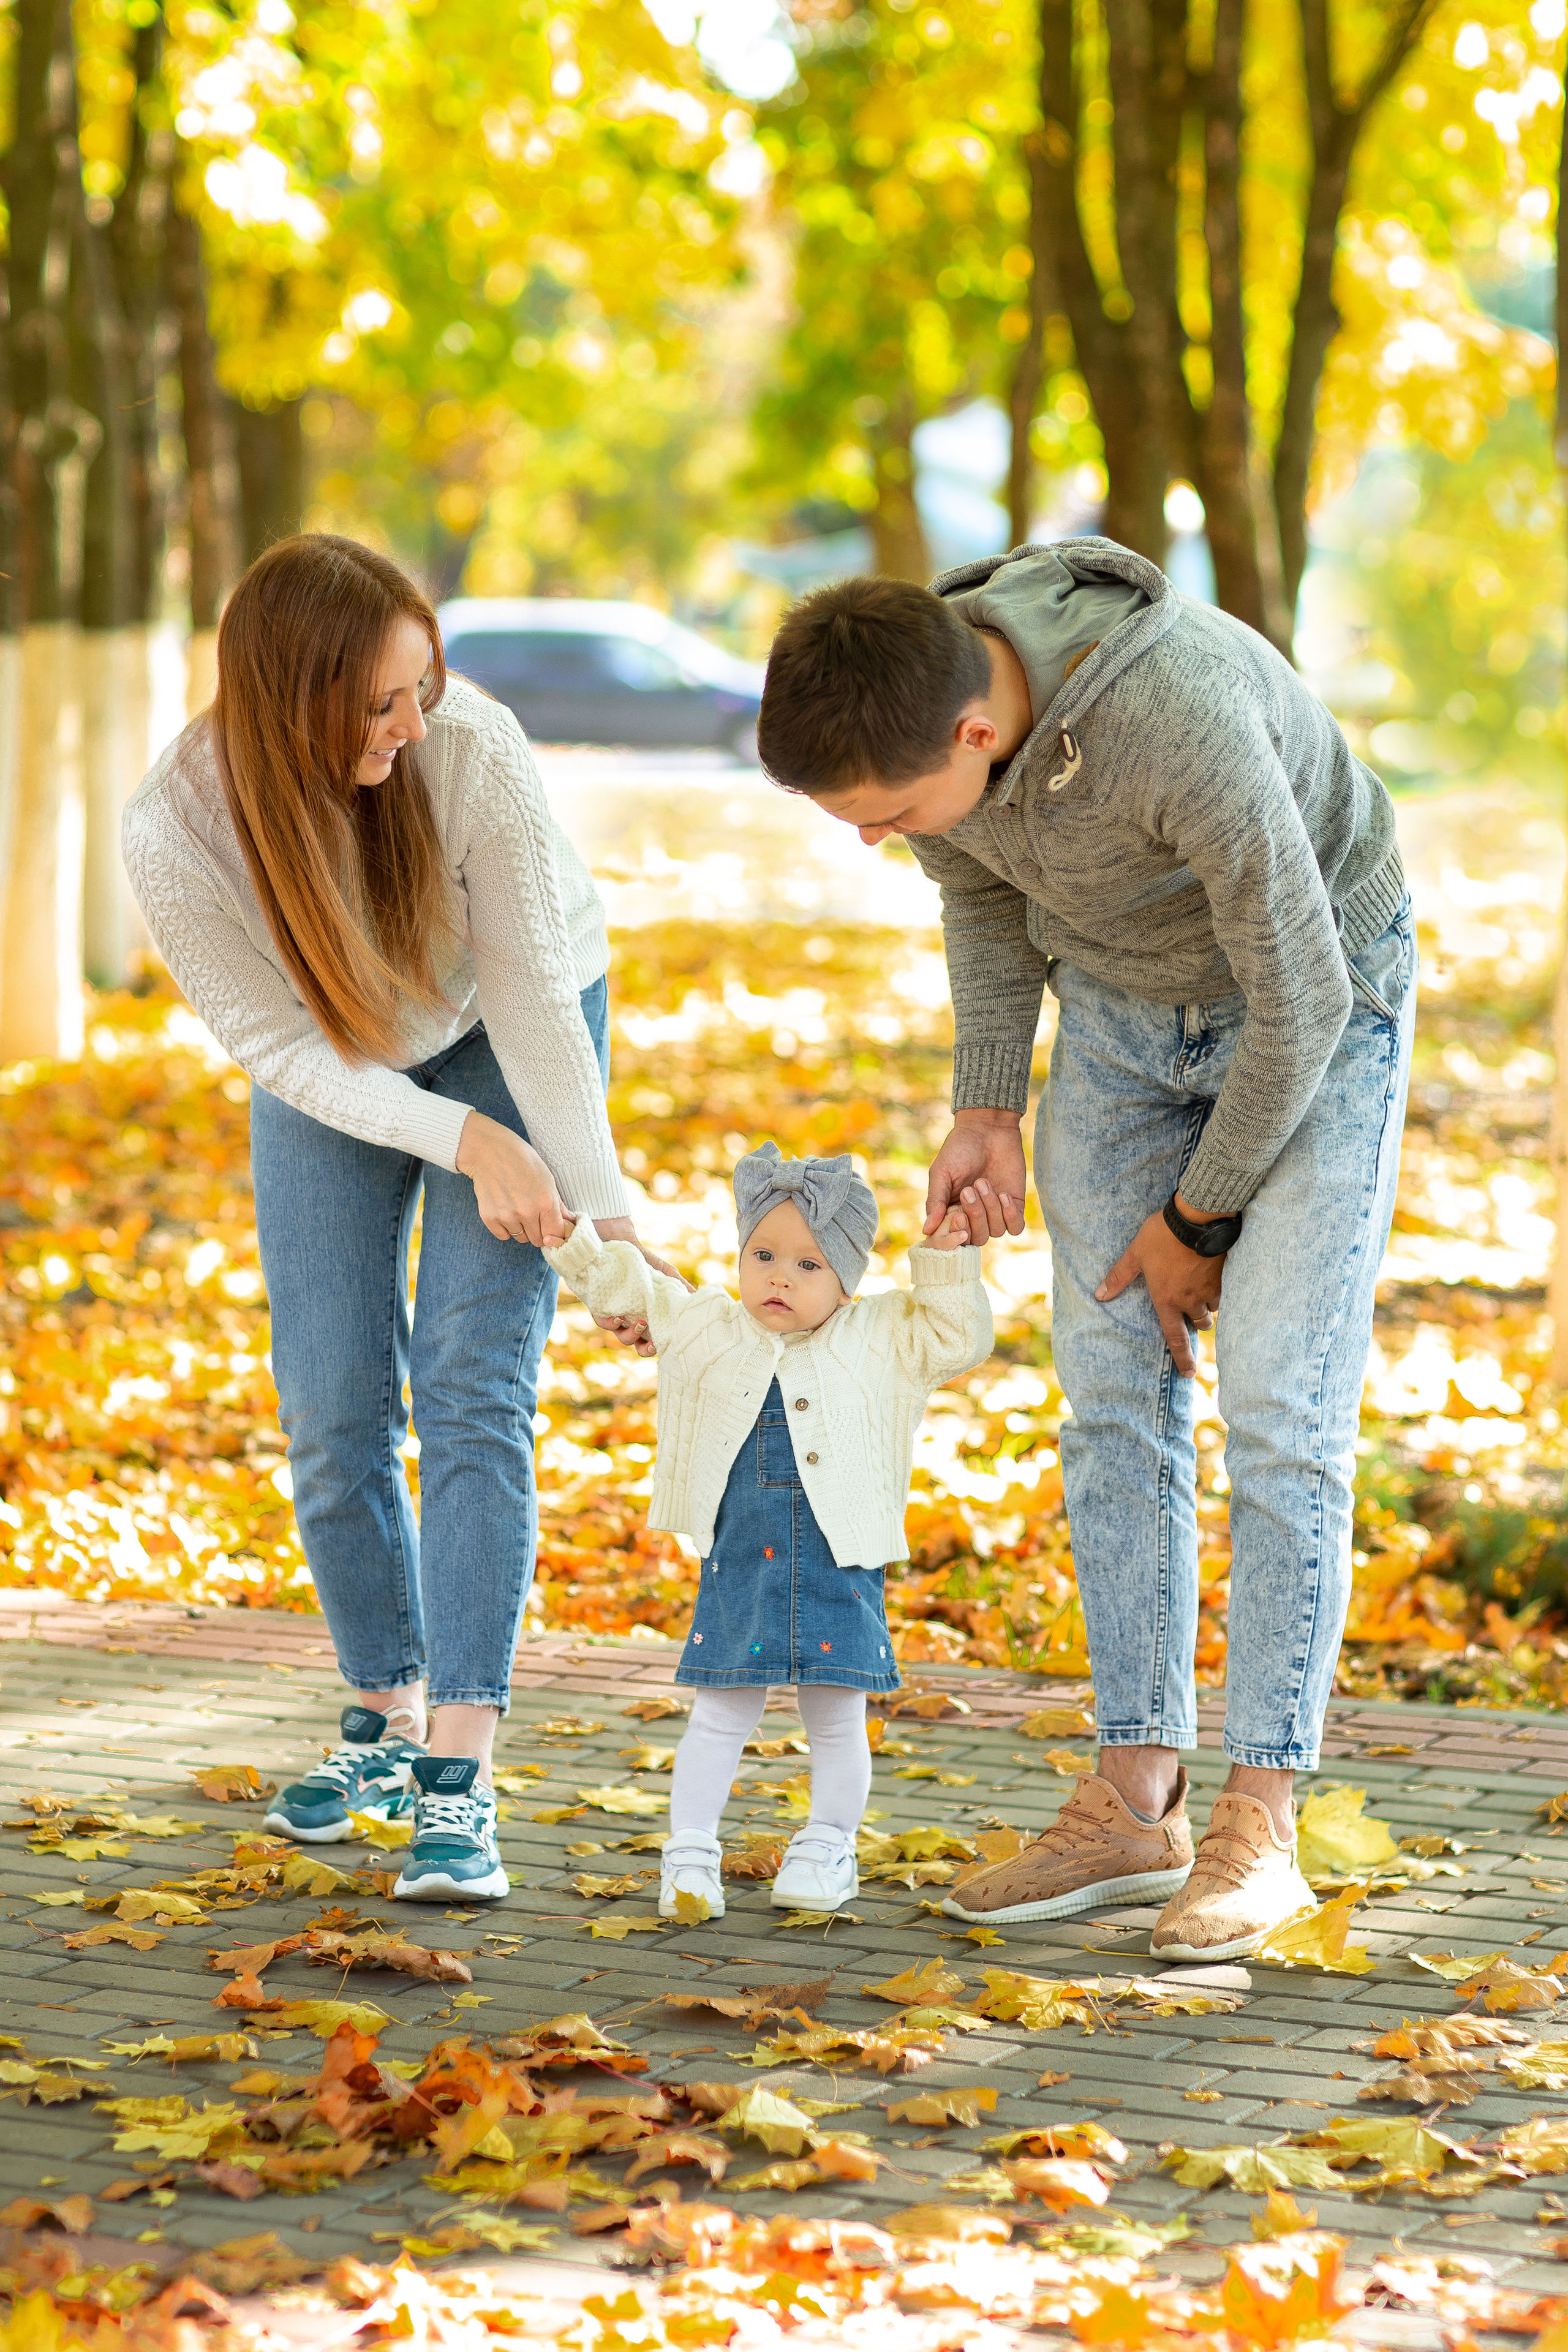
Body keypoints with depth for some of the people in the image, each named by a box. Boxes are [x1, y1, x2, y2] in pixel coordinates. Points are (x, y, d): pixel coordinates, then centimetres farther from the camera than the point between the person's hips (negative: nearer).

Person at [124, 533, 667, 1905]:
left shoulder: (471, 750, -35)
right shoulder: (176, 835, -32)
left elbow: (532, 995, -26)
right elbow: (286, 1051, -21)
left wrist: (608, 1211, -29)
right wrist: (464, 1140, -32)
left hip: (505, 1030, -2)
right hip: (335, 1081, 2)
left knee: (472, 1386, -15)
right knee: (331, 1415, 0)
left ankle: (459, 1779, -17)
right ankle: (385, 1722, 24)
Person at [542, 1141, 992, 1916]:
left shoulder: (878, 1340, 3)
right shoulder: (704, 1330, 4)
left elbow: (958, 1338, 3)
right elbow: (618, 1281, 7)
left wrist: (947, 1262, -8)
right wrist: (560, 1225, -5)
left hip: (840, 1570, 0)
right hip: (740, 1567, 0)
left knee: (837, 1721, 6)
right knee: (720, 1716, 1)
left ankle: (826, 1850, 21)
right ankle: (690, 1855, 6)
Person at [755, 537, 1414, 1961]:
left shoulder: (1184, 727, -41)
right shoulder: (908, 697, -20)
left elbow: (1298, 990, -27)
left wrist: (1197, 1216, -16)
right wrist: (988, 1110, -4)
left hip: (1320, 1002, -6)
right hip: (1122, 1005, 6)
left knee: (1281, 1406, -12)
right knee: (1113, 1393, 0)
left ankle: (1259, 1823, -8)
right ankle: (1137, 1799, 5)